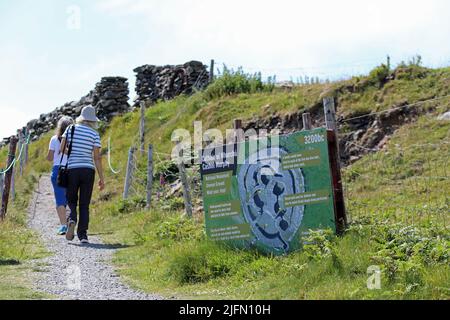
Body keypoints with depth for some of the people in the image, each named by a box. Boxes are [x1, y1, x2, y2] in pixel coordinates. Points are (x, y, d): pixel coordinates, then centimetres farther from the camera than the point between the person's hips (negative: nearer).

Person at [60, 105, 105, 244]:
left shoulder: (70, 129, 2)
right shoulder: (94, 134, -1)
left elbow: (62, 149, -2)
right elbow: (97, 157, -4)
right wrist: (101, 178, 0)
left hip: (72, 169, 1)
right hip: (88, 170, 0)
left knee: (72, 200, 15)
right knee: (84, 204, 7)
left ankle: (72, 219, -15)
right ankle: (83, 234, 0)